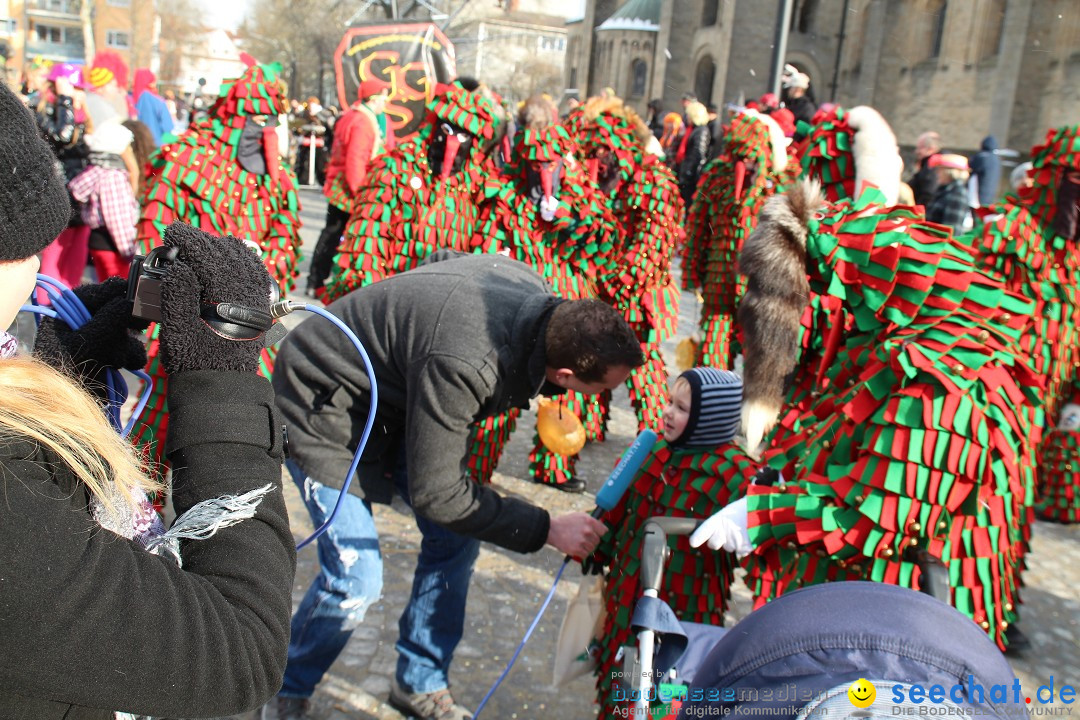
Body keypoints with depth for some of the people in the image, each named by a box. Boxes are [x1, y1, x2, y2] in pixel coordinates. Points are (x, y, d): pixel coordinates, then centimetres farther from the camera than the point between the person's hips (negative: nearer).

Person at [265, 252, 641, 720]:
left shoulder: (532, 286, -17)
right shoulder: (463, 367, -42)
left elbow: (443, 259, 4)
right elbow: (435, 493, -30)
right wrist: (546, 529, -25)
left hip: (394, 399, 8)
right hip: (323, 409, -8)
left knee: (456, 539, 4)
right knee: (355, 578, -12)